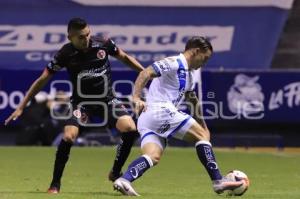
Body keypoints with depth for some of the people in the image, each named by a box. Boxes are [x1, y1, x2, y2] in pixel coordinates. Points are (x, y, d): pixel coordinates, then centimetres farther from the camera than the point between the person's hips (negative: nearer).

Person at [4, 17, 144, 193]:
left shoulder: (103, 43, -13)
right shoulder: (65, 54, -16)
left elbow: (124, 58, 8)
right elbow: (42, 80, -8)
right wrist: (21, 107, -9)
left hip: (107, 98, 2)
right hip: (82, 101, -2)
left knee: (130, 128, -20)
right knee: (68, 136, -25)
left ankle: (115, 173, 2)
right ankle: (55, 183, -4)